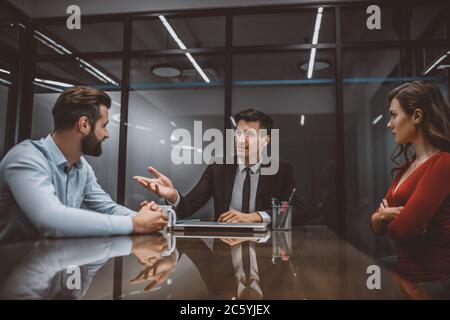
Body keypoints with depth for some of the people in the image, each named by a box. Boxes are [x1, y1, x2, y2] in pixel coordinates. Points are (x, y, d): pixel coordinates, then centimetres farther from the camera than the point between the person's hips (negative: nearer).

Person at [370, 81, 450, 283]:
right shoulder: (407, 166, 10)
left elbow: (401, 229, -22)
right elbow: (377, 226, 10)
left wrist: (392, 219, -1)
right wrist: (383, 214, -11)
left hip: (431, 279, -7)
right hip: (404, 270, 7)